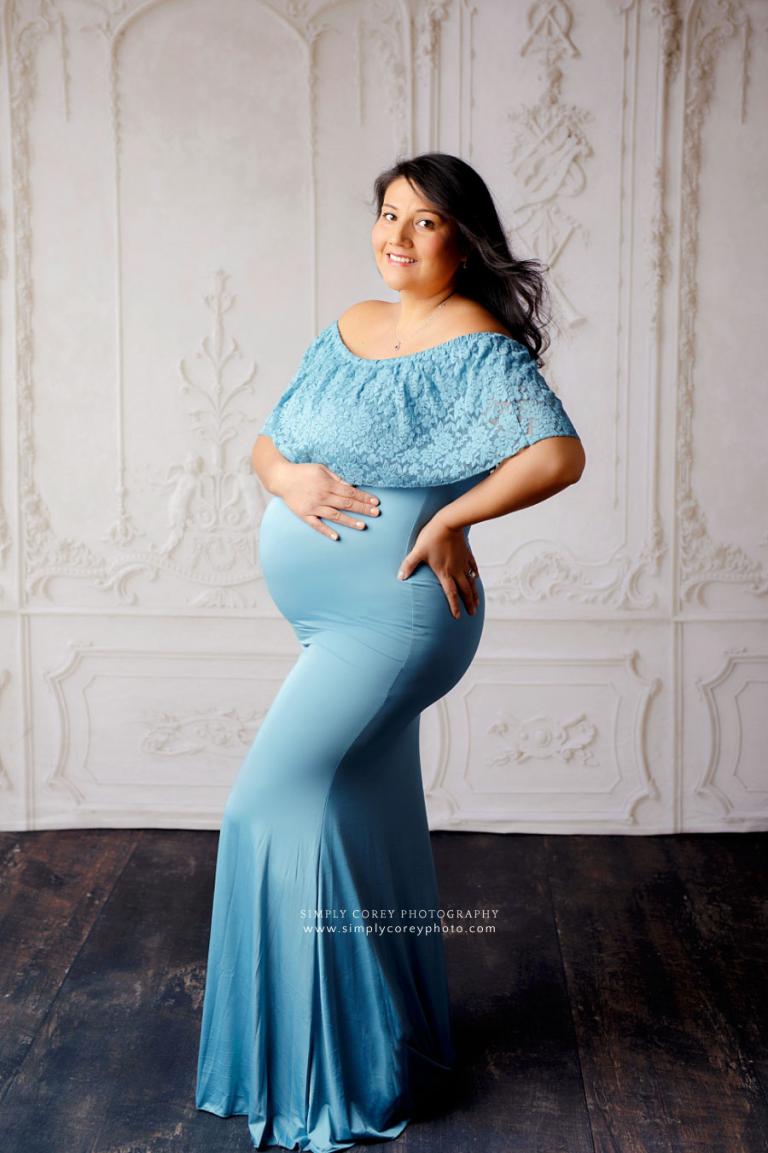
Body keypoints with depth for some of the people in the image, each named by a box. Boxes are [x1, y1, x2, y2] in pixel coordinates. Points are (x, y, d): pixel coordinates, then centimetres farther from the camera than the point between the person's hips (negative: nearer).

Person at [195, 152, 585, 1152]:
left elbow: (560, 453, -23)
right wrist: (289, 476, -9)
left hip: (394, 618, -8)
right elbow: (265, 442, 13)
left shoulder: (477, 344, -11)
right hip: (331, 621, 9)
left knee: (280, 801, -11)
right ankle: (403, 1044, 33)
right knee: (368, 825, 16)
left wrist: (450, 517, -20)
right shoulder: (349, 328, 12)